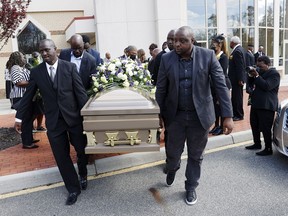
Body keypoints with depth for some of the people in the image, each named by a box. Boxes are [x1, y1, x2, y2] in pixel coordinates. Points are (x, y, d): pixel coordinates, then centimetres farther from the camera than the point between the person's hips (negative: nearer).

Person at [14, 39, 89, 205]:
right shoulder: (36, 72, 2)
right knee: (62, 157, 5)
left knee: (82, 150, 11)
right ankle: (73, 188, 23)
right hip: (54, 120, 1)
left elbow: (80, 91, -6)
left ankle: (83, 174, 43)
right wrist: (19, 117, 12)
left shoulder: (70, 67, -4)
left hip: (74, 117, -1)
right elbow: (28, 96, 9)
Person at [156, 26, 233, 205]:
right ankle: (172, 169, 49)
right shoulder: (167, 59, -6)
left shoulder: (208, 56, -10)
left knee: (196, 156, 13)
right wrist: (158, 114, 2)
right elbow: (161, 89, 1)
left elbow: (221, 86, -10)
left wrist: (228, 116, -15)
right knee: (173, 152, 13)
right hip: (175, 115, 1)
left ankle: (191, 187, 36)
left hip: (200, 115, -1)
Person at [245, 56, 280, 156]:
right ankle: (257, 144, 31)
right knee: (254, 125, 16)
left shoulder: (274, 74, -8)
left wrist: (256, 76, -19)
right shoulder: (258, 71, 15)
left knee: (265, 128, -6)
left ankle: (268, 149, 4)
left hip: (266, 105, -8)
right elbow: (250, 84, 15)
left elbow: (267, 86, -21)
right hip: (255, 103, 8)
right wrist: (251, 75, -2)